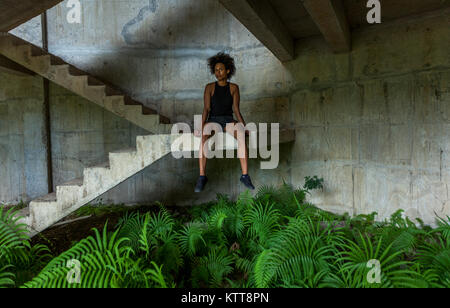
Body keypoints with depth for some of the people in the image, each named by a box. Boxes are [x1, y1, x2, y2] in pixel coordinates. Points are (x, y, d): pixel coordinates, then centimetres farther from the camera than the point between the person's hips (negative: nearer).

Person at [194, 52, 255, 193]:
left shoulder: (234, 88, 5)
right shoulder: (209, 87, 1)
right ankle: (202, 177, -35)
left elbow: (236, 110, -1)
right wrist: (201, 126, -25)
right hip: (212, 121, -1)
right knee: (203, 138, -37)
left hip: (229, 121, 1)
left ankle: (245, 176, -33)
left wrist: (245, 127, -14)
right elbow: (206, 109, -9)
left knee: (242, 136, -35)